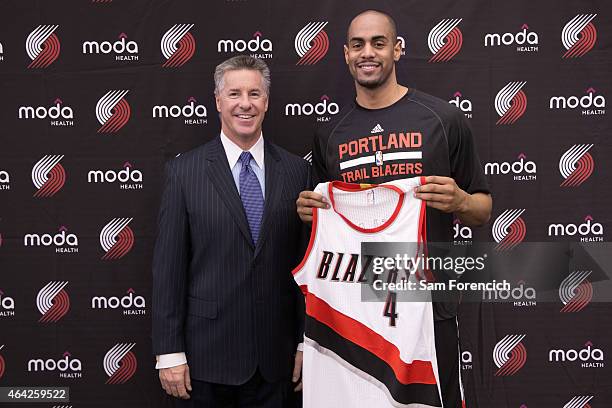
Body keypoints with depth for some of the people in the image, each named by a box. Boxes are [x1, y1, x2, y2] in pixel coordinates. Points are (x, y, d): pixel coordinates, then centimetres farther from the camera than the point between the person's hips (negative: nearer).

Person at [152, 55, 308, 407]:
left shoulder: (296, 170, 2)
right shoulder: (185, 171, -3)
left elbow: (307, 261, 4)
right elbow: (168, 265, -3)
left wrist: (307, 343, 3)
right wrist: (169, 352, -5)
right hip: (207, 353, -1)